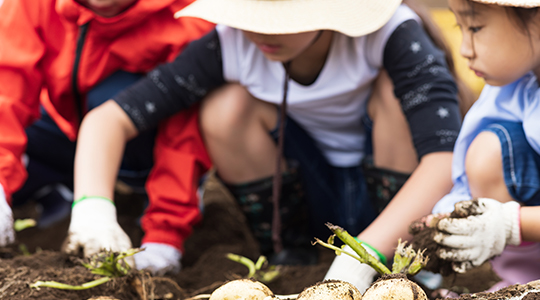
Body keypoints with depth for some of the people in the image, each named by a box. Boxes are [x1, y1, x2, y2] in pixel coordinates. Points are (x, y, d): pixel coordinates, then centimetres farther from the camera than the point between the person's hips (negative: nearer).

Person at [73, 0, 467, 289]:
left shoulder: (388, 33, -28)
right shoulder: (232, 44, -21)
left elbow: (448, 157, -41)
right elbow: (110, 118, -24)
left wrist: (363, 258, -51)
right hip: (319, 202, 3)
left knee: (395, 86, -29)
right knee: (227, 106, -22)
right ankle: (288, 259, -1)